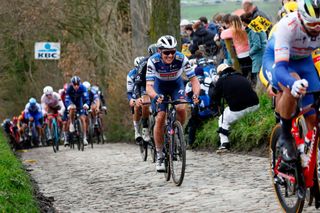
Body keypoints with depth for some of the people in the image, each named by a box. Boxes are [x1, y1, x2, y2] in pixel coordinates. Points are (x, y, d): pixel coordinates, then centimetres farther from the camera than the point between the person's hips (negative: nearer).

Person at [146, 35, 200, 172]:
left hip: (176, 85, 1)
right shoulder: (153, 61, -33)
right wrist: (155, 97, -58)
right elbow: (149, 86, -37)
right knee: (160, 118, -11)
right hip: (160, 86, -1)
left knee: (181, 108, -27)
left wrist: (196, 94, -46)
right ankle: (159, 157, -1)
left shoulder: (181, 59, -31)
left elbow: (194, 79, -27)